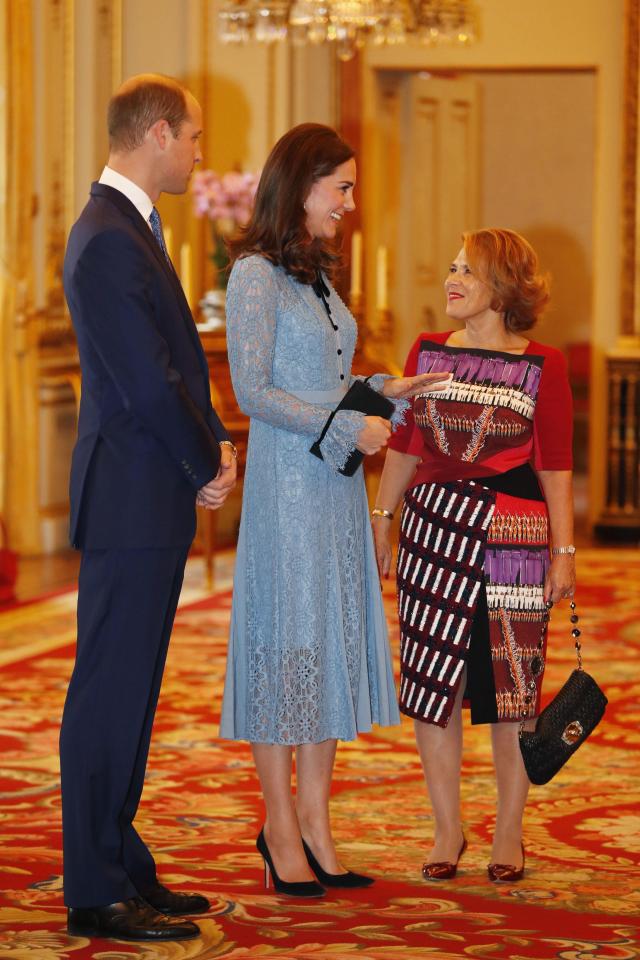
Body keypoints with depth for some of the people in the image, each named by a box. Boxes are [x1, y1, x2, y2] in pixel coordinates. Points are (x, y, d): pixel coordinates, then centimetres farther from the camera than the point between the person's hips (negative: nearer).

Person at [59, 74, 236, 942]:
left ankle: (122, 870, 22)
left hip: (155, 502, 10)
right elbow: (149, 382, -19)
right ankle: (97, 894, 0)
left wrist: (215, 444, 6)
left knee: (128, 695, 14)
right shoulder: (108, 242, -17)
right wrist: (208, 469, -6)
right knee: (109, 695, -5)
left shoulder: (133, 228, 16)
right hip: (130, 502, -10)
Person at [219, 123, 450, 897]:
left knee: (335, 643, 8)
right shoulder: (256, 275, -10)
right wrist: (347, 426, -16)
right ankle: (282, 826, 8)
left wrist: (382, 391, 8)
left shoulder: (315, 273, 14)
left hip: (337, 484, 8)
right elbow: (254, 392, -14)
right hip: (286, 483, -8)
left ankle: (315, 825, 13)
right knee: (285, 644, -1)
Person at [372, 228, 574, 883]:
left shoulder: (542, 367, -1)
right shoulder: (427, 352, 9)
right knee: (432, 682, 3)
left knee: (512, 687, 1)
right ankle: (447, 831, 15)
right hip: (433, 531, 3)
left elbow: (555, 466, -1)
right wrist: (379, 521, 12)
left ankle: (508, 835, 14)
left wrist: (564, 551, -4)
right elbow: (404, 447, 14)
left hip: (513, 535, -3)